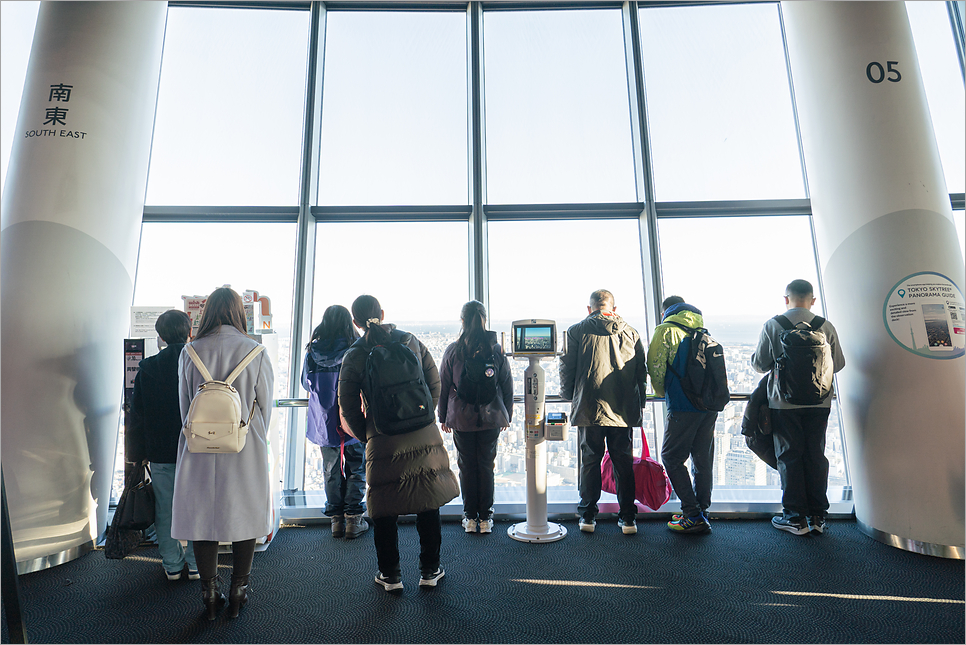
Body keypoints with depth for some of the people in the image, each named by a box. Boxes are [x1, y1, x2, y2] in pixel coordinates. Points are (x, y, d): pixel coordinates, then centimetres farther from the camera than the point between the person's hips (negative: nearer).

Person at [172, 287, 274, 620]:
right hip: (246, 454, -1)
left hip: (201, 452, 2)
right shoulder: (256, 352, -9)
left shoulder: (190, 352, -4)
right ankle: (238, 593, 27)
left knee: (204, 516, 15)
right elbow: (265, 406, -1)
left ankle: (210, 594, 29)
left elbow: (185, 407, 6)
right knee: (244, 517, 13)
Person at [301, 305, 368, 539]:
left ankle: (336, 520, 23)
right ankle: (353, 520, 14)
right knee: (356, 470, 11)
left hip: (324, 422, 3)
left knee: (331, 471, 15)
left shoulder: (313, 351, -4)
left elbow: (305, 382, 9)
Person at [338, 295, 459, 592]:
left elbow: (348, 407, -2)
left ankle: (390, 574, 28)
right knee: (428, 504, 16)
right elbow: (435, 384, 3)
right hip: (424, 437, 2)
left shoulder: (354, 356, -5)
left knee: (385, 511, 15)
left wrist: (365, 435, 12)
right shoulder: (411, 341, 1)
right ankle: (430, 570, 29)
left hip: (384, 442, -2)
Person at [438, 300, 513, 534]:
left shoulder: (453, 351, -7)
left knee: (466, 466, 11)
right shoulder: (496, 349, -4)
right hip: (490, 418, 1)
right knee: (486, 466, 11)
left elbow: (443, 387, -1)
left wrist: (443, 417, 10)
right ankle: (485, 518, 20)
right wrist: (506, 415, 13)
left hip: (461, 419, -1)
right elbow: (507, 386, 2)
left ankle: (470, 517, 21)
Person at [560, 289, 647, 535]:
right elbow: (642, 372, 11)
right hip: (624, 410, 2)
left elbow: (566, 369, 1)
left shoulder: (576, 331, 0)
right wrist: (639, 405, 20)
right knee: (623, 461, 11)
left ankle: (587, 515, 16)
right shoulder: (631, 333, 9)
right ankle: (627, 518, 19)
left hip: (588, 409, -2)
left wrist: (569, 396, 17)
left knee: (590, 460, 8)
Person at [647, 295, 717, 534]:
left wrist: (663, 393, 13)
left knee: (672, 457, 3)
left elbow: (655, 366, -5)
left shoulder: (666, 329, -3)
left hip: (683, 406, -7)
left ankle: (693, 516, 2)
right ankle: (701, 512, 22)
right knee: (703, 459, 13)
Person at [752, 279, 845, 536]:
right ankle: (817, 516, 19)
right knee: (816, 456, 11)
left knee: (789, 457, 5)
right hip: (819, 401, 3)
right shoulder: (826, 326, 2)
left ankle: (795, 517, 11)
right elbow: (838, 363, 8)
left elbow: (759, 364, -4)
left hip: (785, 401, -3)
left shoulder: (772, 325, -7)